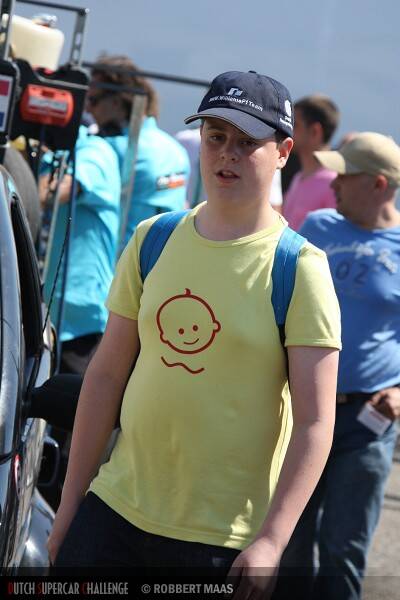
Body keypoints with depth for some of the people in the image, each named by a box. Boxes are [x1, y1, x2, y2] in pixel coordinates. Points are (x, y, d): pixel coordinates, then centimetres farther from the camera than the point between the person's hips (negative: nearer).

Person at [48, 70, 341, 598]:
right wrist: (70, 504, 9)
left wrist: (270, 540, -19)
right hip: (116, 509, 4)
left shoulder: (299, 270, -8)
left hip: (224, 541, -4)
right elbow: (106, 375, 10)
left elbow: (315, 424, -11)